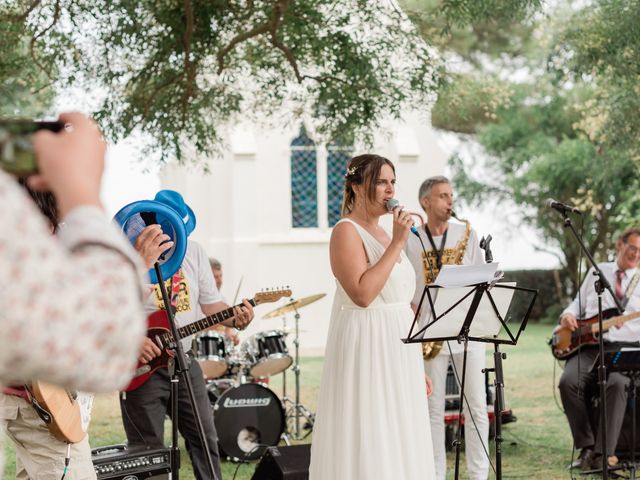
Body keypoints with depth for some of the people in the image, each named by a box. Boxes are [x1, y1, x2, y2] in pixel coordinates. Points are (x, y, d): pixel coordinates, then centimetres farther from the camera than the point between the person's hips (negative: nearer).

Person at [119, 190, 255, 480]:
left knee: (205, 439, 8)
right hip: (142, 365, -5)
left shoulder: (194, 251, 5)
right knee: (148, 450, 0)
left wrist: (235, 319, -8)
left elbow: (209, 302, 10)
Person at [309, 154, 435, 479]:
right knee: (367, 444, -8)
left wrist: (417, 368, 18)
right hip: (365, 347, -8)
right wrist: (396, 244, -19)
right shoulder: (346, 231, -9)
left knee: (396, 442, 9)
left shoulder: (384, 234, 16)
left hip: (398, 348, 9)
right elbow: (362, 294, -22)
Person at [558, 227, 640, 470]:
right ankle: (586, 447, -18)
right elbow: (579, 302, 27)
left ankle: (605, 452, -32)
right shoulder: (597, 271, 20)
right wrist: (568, 315, 4)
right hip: (587, 345, 2)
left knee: (618, 383, -36)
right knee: (569, 380, -28)